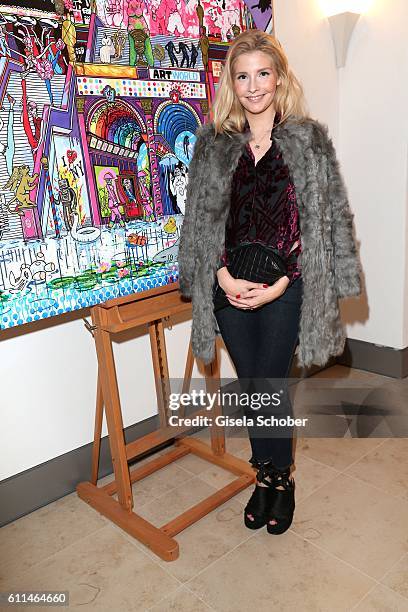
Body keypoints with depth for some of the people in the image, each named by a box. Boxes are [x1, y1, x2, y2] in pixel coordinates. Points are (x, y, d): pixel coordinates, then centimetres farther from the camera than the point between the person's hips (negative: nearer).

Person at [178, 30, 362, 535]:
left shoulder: (310, 138, 0)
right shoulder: (212, 142, 7)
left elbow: (330, 217, -4)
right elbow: (197, 218, 6)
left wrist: (279, 283, -12)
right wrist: (222, 275, -8)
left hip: (286, 288, -2)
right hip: (230, 287, 3)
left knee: (268, 388, 1)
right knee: (253, 387, 12)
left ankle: (280, 476, 29)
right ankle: (266, 473, 35)